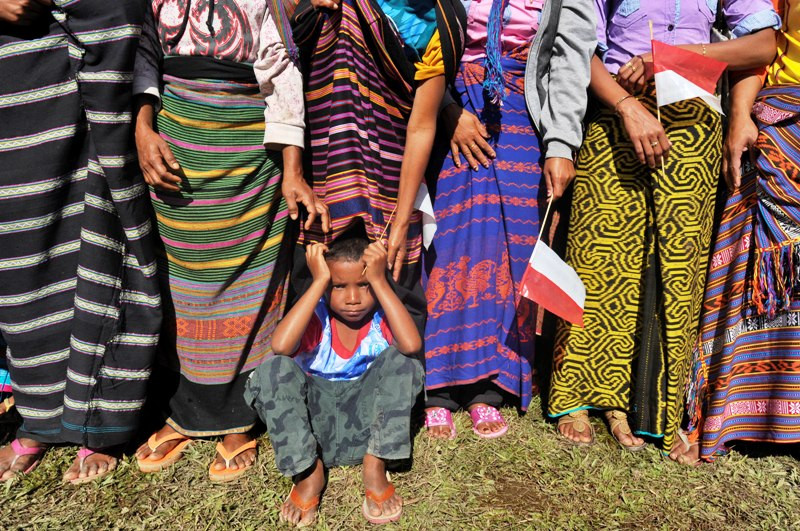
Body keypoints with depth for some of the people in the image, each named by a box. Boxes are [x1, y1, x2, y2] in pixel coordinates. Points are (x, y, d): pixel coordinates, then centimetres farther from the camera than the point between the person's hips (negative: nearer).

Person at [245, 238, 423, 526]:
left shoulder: (383, 317, -9)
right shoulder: (316, 317, -10)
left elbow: (412, 345, -34)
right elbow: (281, 345, -34)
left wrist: (379, 281, -30)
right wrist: (319, 282, -29)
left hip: (366, 423, 0)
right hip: (313, 419, 0)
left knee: (400, 360, -23)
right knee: (274, 369, -25)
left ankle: (375, 466, -13)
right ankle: (309, 471, -12)